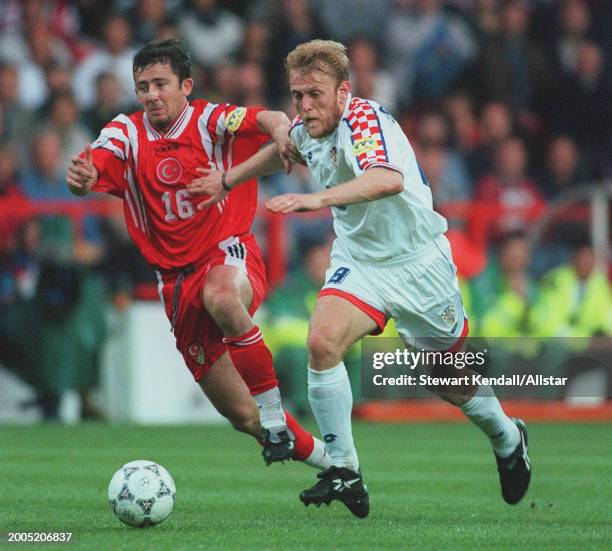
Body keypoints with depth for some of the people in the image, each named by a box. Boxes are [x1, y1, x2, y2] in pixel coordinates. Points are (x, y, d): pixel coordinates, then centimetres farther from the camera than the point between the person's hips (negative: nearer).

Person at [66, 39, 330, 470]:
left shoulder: (209, 120, -4)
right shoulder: (128, 133, 3)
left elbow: (269, 120, -21)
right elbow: (92, 167, -15)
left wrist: (279, 127, -46)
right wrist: (82, 179, -40)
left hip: (229, 253, -4)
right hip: (177, 279, 4)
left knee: (221, 296, -42)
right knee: (243, 417, 3)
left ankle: (276, 419, -29)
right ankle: (333, 464, 25)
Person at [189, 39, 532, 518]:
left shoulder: (365, 120, -27)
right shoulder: (307, 129, -4)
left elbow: (390, 179, -49)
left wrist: (319, 199, -60)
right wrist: (229, 179, 29)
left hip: (416, 262, -5)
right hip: (357, 259, 5)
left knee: (451, 381, 9)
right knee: (322, 341, -23)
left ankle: (508, 439, 42)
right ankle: (344, 471, -14)